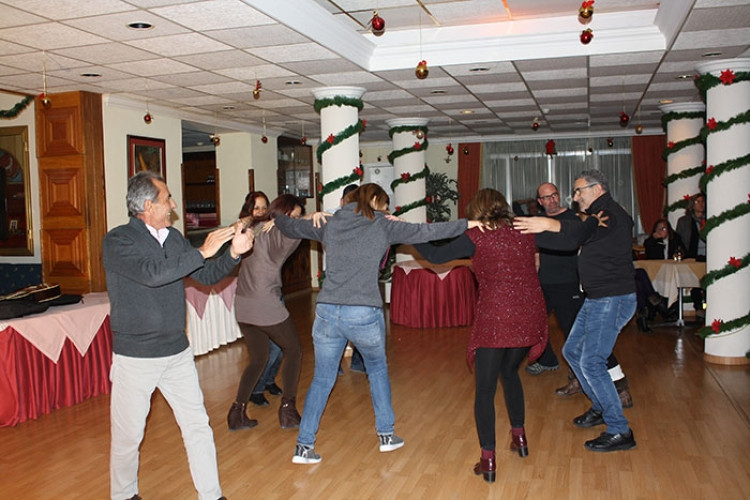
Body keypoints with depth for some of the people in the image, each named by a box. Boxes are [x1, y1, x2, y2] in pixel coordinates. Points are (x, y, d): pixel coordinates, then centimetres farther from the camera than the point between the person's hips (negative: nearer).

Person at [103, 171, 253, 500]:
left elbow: (207, 276, 9)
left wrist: (233, 254, -8)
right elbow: (152, 274, -28)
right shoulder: (117, 241, -12)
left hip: (178, 353, 5)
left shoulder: (174, 238, 7)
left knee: (198, 425, 8)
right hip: (136, 358, -5)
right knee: (128, 435, 9)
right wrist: (202, 252, -25)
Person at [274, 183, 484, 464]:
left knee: (322, 380, 15)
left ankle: (304, 446, 14)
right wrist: (466, 224, 10)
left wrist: (276, 216, 44)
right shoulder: (382, 226, 2)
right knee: (377, 370, 22)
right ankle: (386, 435, 29)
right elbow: (425, 232, 2)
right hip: (364, 315, -3)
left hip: (327, 313, 3)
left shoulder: (330, 224, 12)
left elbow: (290, 228, 22)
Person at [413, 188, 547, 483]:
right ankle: (520, 438, 37)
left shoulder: (477, 238, -5)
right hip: (530, 319, 6)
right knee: (509, 372, 28)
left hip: (495, 322, -5)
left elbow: (435, 255, -3)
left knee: (485, 390, 5)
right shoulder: (525, 234, 8)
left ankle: (488, 461, 4)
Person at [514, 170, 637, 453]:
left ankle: (620, 432, -2)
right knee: (572, 351, 16)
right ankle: (601, 407, 31)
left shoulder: (611, 215, -15)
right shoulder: (599, 217, 16)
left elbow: (581, 233, -35)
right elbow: (573, 241, 7)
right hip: (597, 299, 11)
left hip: (613, 299, -11)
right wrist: (532, 232, -3)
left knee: (591, 362, -11)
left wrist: (551, 225, -51)